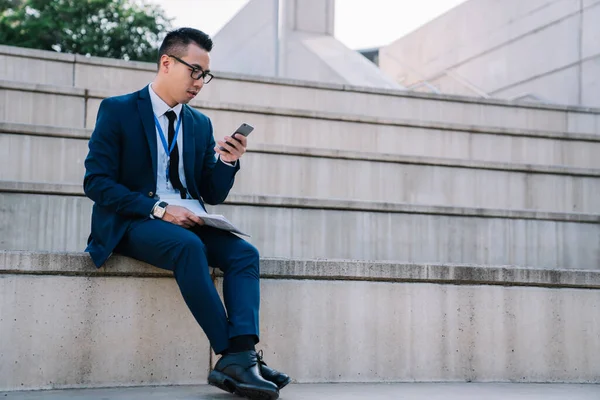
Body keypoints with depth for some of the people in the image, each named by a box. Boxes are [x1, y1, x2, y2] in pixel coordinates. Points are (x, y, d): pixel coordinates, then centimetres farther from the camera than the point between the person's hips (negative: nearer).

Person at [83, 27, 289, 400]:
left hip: (187, 222, 6)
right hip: (132, 223, -5)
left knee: (244, 252, -22)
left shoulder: (201, 124, 15)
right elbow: (96, 181, -9)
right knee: (188, 246, -35)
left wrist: (227, 162, -7)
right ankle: (232, 355, -33)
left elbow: (212, 195, 15)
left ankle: (241, 355, -37)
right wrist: (158, 209, -20)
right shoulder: (118, 110, 0)